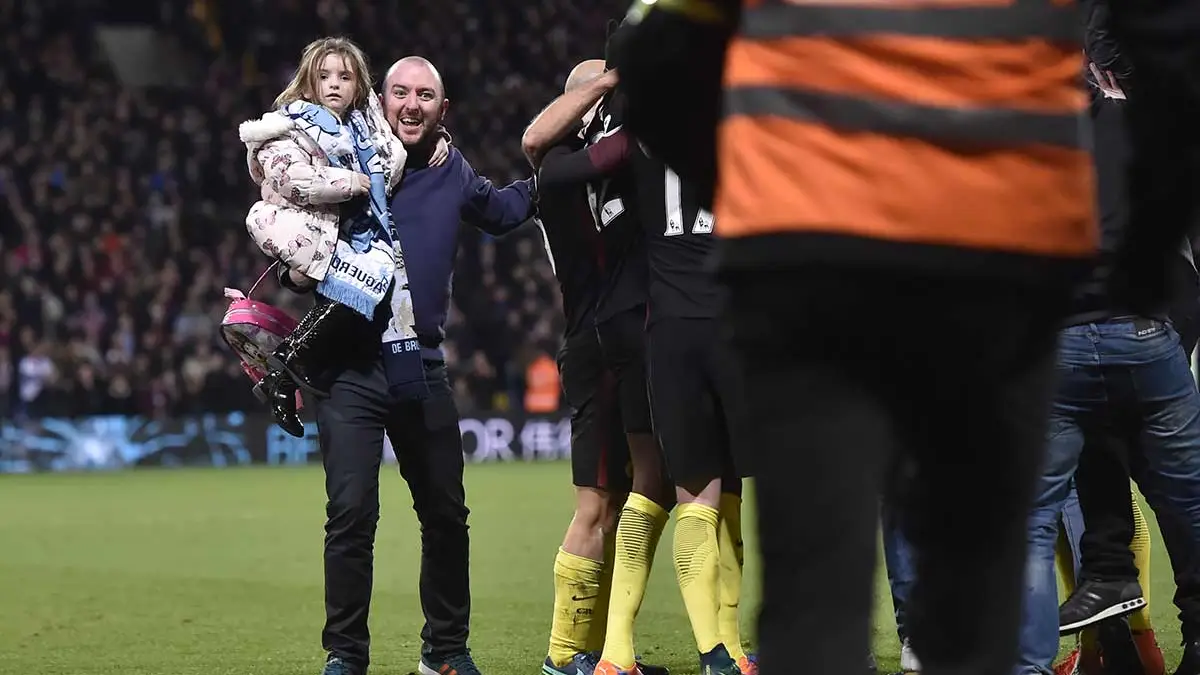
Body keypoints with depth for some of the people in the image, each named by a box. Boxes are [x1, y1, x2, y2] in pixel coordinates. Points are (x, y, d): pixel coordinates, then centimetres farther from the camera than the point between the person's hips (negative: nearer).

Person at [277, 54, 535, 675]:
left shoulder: (452, 174, 11)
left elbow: (504, 210, 31)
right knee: (351, 513, -10)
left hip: (421, 367, 4)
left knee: (446, 514, 9)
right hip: (351, 366, -4)